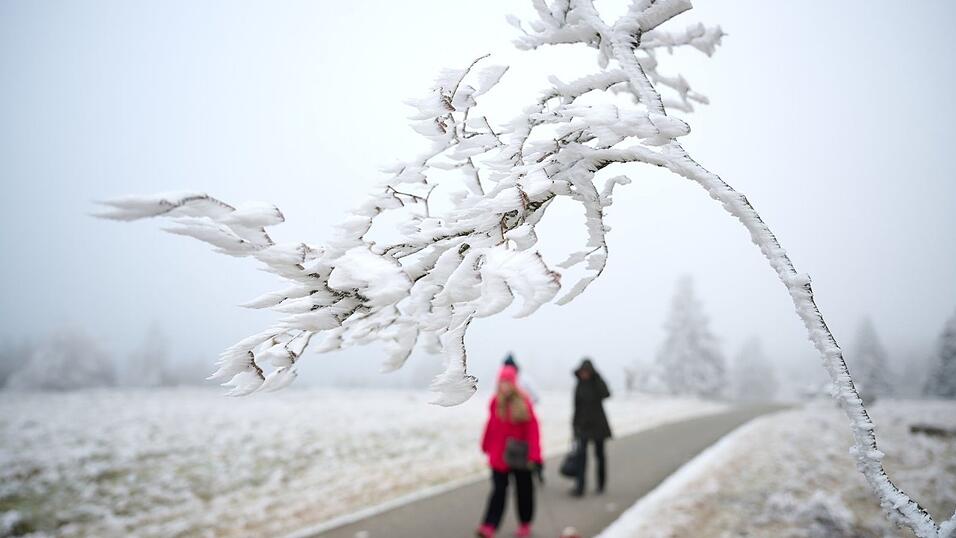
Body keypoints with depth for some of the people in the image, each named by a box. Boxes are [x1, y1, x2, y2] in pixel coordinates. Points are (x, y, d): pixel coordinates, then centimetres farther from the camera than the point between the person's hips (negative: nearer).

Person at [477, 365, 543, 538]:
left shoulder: (524, 402, -13)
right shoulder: (496, 401, -4)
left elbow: (532, 430, -14)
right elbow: (491, 425, 6)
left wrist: (534, 456, -19)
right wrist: (487, 446, 11)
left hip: (519, 456, -1)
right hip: (499, 455, 1)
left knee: (524, 490, 13)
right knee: (499, 490, -3)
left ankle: (525, 524, 30)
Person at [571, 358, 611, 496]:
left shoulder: (598, 383, -8)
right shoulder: (579, 385, 3)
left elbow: (606, 394, -30)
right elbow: (577, 405, 10)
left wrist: (596, 376, -31)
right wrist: (575, 423, 10)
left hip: (597, 423, -2)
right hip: (583, 424, 2)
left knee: (599, 454, 9)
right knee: (581, 455, -9)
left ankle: (601, 485, 27)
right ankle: (579, 487, -13)